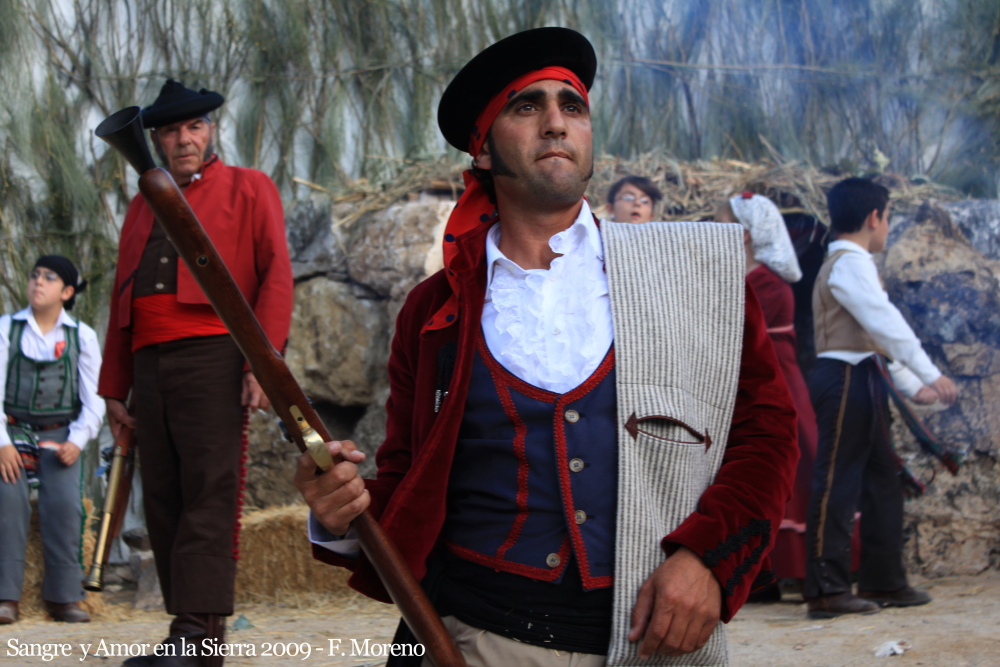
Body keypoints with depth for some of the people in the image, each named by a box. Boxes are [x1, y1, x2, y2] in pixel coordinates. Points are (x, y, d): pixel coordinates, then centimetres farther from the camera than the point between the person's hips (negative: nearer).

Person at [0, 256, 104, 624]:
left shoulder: (82, 336, 8)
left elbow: (94, 400, 7)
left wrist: (77, 441, -9)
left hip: (59, 436, 1)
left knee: (64, 502, -24)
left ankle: (63, 597, -17)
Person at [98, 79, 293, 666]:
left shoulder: (249, 189, 10)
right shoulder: (143, 209, 25)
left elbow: (276, 276, -1)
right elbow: (121, 300, 24)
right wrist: (114, 387, 17)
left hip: (214, 356, -6)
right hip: (151, 364, 6)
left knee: (210, 491, -13)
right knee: (165, 500, 2)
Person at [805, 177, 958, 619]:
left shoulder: (852, 264, 21)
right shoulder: (850, 263, -12)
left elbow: (878, 333, 23)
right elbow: (886, 323, -21)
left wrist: (911, 384, 20)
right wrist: (931, 374, -22)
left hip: (862, 380, 11)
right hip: (844, 380, -11)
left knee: (881, 480, 13)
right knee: (838, 483, -9)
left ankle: (882, 581, 19)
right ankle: (826, 590, -8)